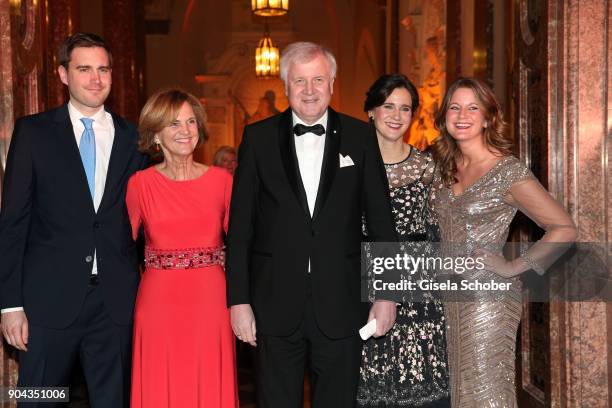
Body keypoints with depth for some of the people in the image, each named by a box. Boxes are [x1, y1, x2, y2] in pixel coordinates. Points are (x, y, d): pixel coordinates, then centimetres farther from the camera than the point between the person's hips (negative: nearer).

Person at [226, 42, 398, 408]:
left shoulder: (360, 137, 3)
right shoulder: (259, 138, 2)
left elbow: (381, 220, 4)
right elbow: (240, 226, 1)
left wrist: (387, 293, 2)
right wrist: (239, 300, -3)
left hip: (341, 305, 0)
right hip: (276, 306, 0)